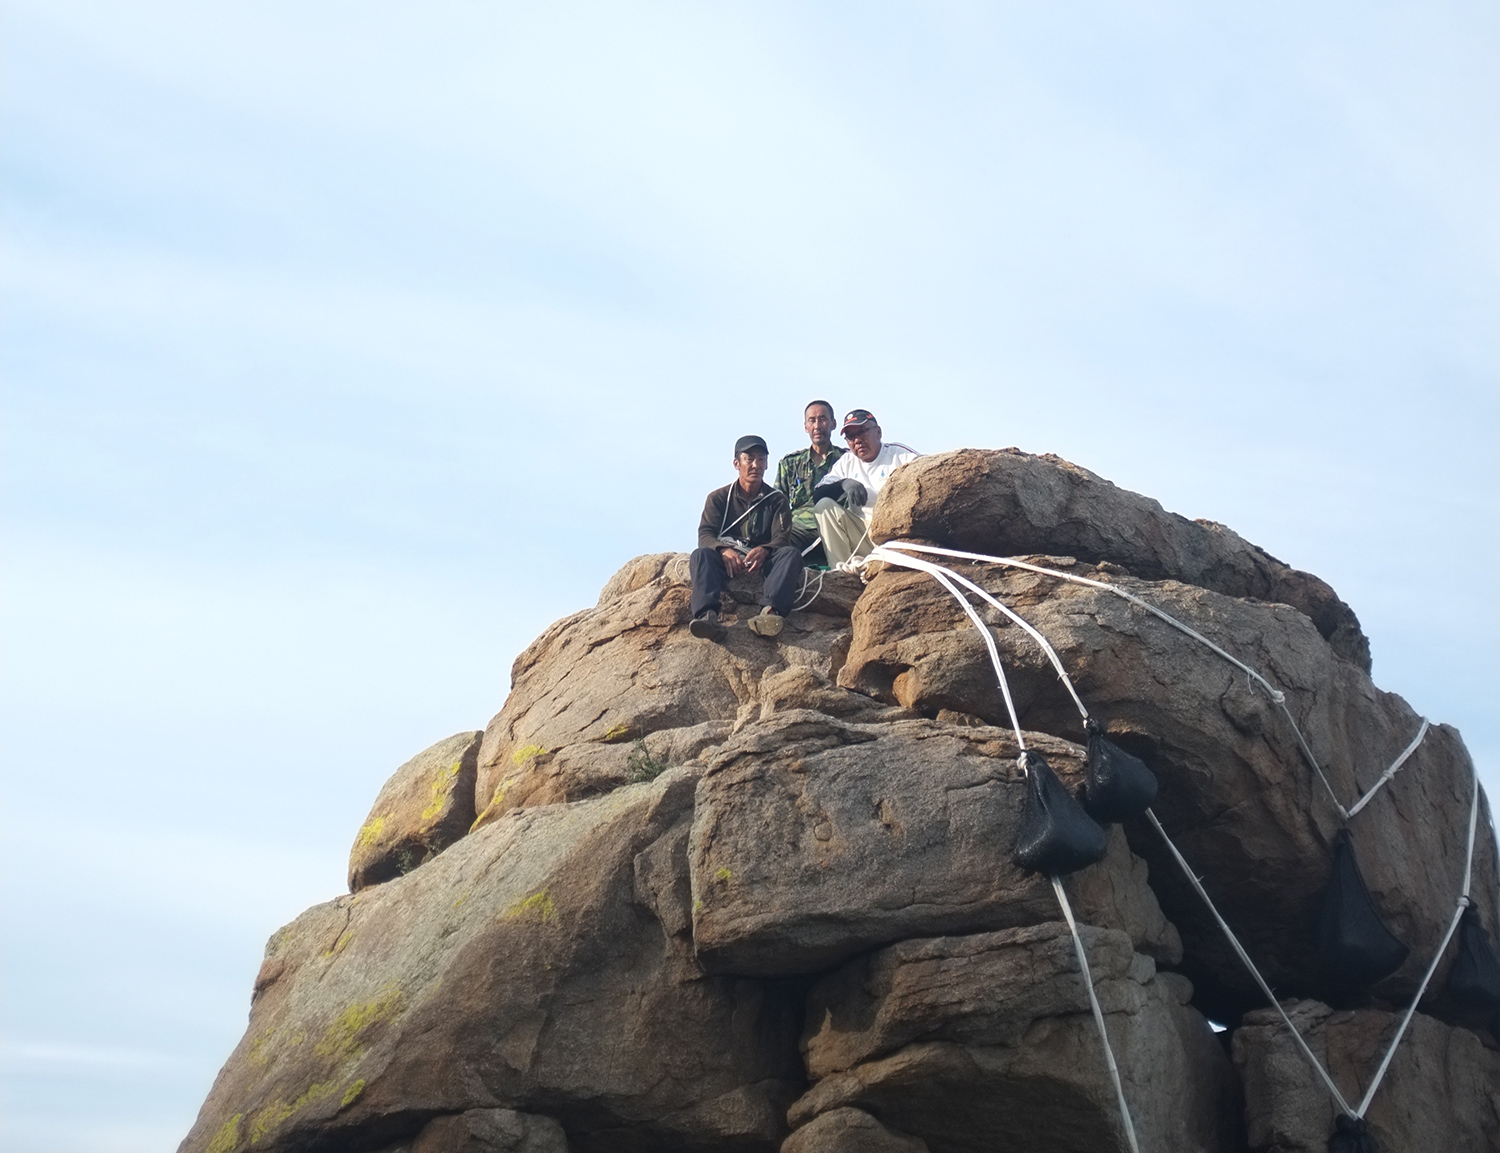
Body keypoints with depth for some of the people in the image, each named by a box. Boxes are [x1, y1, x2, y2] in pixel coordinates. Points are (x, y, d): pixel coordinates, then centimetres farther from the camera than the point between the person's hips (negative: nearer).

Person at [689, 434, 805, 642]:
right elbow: (705, 534, 0)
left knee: (791, 554, -30)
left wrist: (763, 550, -25)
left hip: (762, 561, 1)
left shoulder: (776, 499, 15)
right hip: (727, 561, -1)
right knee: (701, 554, -32)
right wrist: (724, 550, -25)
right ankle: (707, 615, -56)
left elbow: (782, 538, 0)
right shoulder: (719, 498, 14)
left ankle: (771, 611, -56)